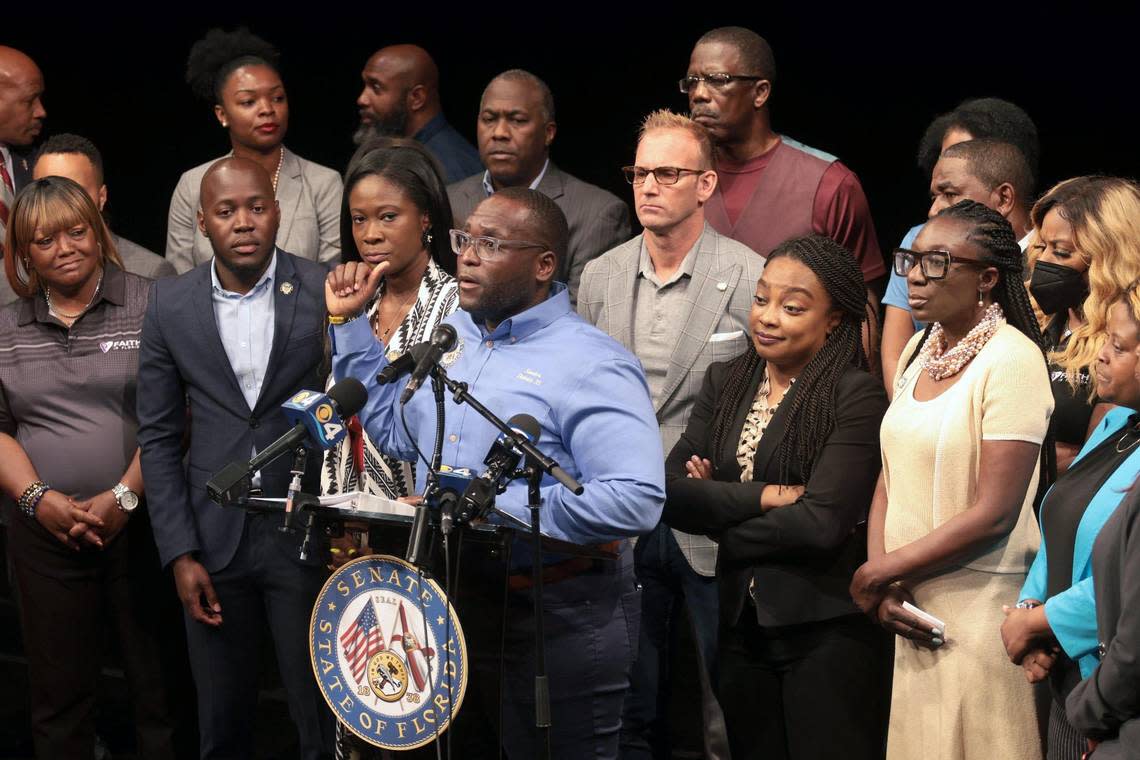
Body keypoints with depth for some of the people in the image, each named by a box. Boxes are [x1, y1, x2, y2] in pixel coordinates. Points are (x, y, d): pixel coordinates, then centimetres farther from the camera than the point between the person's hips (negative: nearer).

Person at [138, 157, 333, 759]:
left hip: (306, 535, -2)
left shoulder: (324, 292, -5)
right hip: (213, 543, 2)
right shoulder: (170, 305, 2)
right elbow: (159, 437, 5)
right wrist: (180, 553, -1)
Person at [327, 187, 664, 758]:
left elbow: (635, 499, -28)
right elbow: (398, 431, 16)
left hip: (556, 619, -8)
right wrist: (349, 324, 11)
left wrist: (493, 510, -27)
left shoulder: (591, 366, -18)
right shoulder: (451, 335, 8)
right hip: (451, 602, 8)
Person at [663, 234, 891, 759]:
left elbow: (823, 523, -18)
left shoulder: (857, 397, -10)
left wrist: (720, 511, -6)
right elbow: (669, 491, -3)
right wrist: (768, 496, -15)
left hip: (828, 634, -5)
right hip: (741, 626, 6)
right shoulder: (725, 382, 8)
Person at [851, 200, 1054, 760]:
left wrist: (878, 575, -10)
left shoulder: (1012, 358, -14)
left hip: (981, 609, -7)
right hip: (915, 609, 7)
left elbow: (993, 513, -17)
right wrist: (883, 583, -4)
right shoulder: (919, 351, 10)